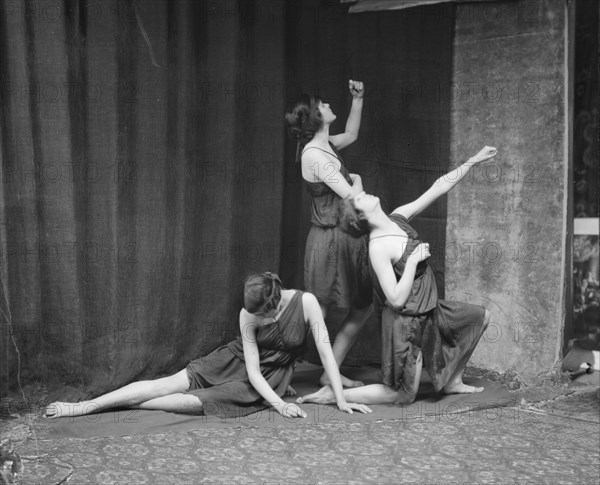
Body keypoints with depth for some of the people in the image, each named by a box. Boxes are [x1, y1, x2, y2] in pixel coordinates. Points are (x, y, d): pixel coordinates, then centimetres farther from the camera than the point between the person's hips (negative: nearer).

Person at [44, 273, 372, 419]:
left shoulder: (305, 303, -24)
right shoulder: (248, 316, -19)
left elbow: (325, 349, -20)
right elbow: (252, 369, -19)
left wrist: (341, 400, -22)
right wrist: (279, 404, -33)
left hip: (269, 378, -1)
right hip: (235, 360, 1)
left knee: (198, 402, -24)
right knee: (171, 383, -18)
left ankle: (124, 405, -13)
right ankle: (83, 407, -17)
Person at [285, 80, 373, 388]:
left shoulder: (324, 146, 11)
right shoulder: (314, 155, -18)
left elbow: (351, 134, 33)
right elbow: (353, 196, -20)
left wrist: (358, 99, 22)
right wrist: (356, 179, 2)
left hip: (347, 239, 9)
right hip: (331, 239, -9)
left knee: (362, 309, 13)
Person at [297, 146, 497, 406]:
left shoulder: (398, 218, -4)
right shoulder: (378, 248, -26)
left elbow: (438, 188, 0)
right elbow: (397, 299, -28)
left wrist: (473, 160, 0)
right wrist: (413, 259, -25)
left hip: (427, 311, 8)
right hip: (406, 321, -8)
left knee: (482, 317, 22)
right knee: (403, 396, 3)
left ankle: (452, 381, 27)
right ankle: (331, 394, 6)